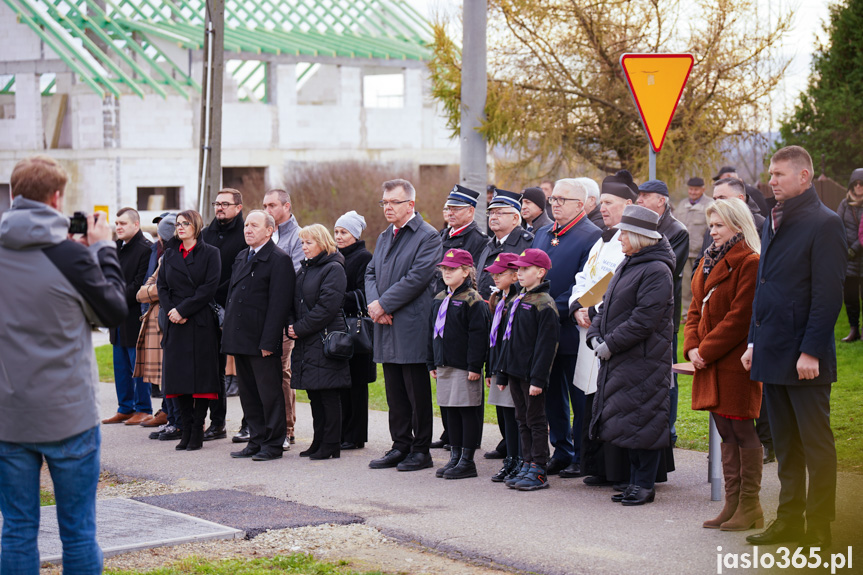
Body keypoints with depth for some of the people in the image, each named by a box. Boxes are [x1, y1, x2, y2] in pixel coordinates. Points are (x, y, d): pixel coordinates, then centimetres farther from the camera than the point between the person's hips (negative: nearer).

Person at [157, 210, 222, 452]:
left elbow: (209, 288, -9)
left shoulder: (209, 253, 0)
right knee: (177, 377, 3)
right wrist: (170, 311, -8)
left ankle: (197, 432, 0)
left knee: (200, 377, -4)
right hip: (175, 324, 5)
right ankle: (186, 430, 10)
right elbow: (162, 286, 10)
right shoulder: (170, 254, 15)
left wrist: (182, 310, -13)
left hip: (200, 323, -5)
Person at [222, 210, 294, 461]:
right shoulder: (241, 258, 17)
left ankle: (273, 444, 5)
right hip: (241, 341, 8)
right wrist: (229, 333, 14)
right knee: (248, 392, 12)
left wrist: (268, 342, -19)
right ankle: (256, 441, 19)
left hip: (262, 341, -8)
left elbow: (279, 304, -15)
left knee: (269, 392, -2)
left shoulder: (279, 259, -10)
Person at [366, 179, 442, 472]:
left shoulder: (428, 236, -8)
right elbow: (371, 272, 15)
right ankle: (401, 446, 18)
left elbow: (417, 277, -16)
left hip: (412, 327, -7)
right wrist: (374, 303, -4)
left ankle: (421, 450, 6)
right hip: (387, 327, 7)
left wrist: (384, 304, -15)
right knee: (395, 392, 11)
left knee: (417, 393, -1)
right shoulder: (384, 236, 18)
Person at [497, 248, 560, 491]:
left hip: (532, 374, -8)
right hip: (515, 371, 8)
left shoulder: (545, 304, -13)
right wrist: (502, 373, 16)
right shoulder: (517, 301, 13)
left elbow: (546, 344, -17)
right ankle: (527, 466, 19)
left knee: (536, 420, -2)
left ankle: (539, 472, 3)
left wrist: (538, 378, -21)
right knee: (523, 420, 12)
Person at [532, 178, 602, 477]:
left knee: (579, 397, 2)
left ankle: (582, 457, 10)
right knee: (551, 394, 13)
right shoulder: (542, 234, 14)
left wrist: (554, 310, -20)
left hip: (571, 330, -7)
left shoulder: (591, 236, -9)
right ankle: (561, 451, 23)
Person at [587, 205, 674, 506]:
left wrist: (610, 345, -17)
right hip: (619, 359, 9)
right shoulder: (627, 265, 16)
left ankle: (645, 484, 3)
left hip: (644, 359, -9)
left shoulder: (657, 271, -15)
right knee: (628, 421, 12)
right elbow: (607, 305, 20)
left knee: (643, 420, -4)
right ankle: (635, 481, 19)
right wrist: (596, 335, 3)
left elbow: (643, 320, -20)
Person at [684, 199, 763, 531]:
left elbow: (740, 317, -18)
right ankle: (732, 504, 18)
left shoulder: (750, 264, -13)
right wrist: (692, 347, 1)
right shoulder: (709, 261, 15)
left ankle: (749, 507, 3)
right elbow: (696, 309, 16)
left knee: (743, 430, -3)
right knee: (726, 433, 12)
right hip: (710, 365, 9)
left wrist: (707, 350, -16)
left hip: (736, 361, -9)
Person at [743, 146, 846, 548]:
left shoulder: (823, 224, -10)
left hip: (804, 359, -8)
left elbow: (828, 295, -15)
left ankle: (819, 529, 4)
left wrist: (811, 351, -18)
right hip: (774, 355, 8)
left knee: (816, 444, -1)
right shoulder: (774, 223, 15)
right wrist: (755, 341, 16)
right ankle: (789, 521, 20)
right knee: (785, 443, 13)